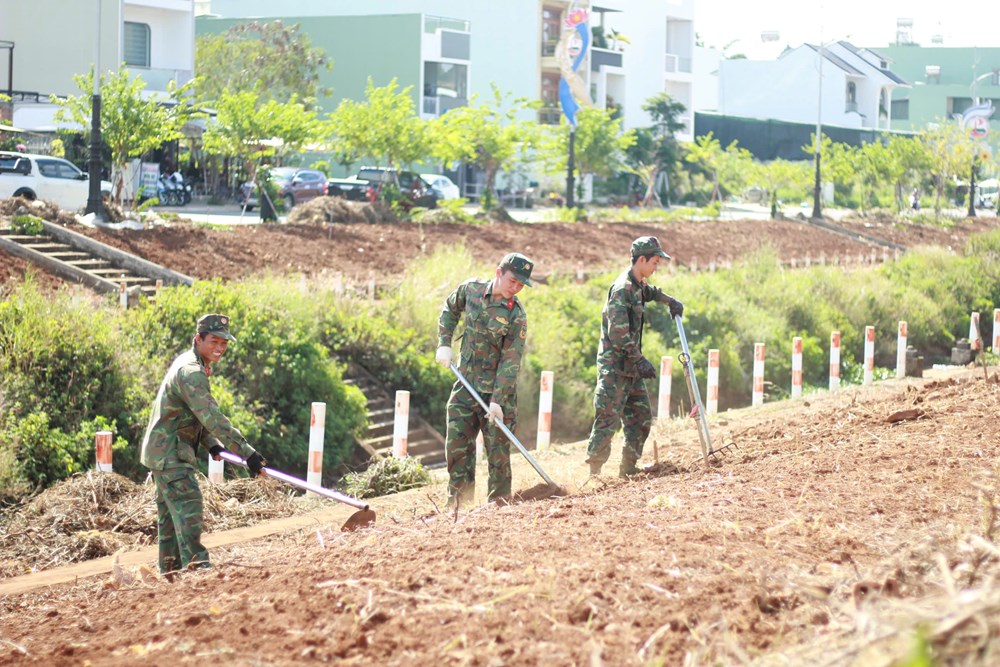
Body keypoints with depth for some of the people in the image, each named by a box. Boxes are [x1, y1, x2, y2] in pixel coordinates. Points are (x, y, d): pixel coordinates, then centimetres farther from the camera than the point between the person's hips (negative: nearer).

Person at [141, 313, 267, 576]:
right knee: (189, 511, -18)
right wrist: (247, 453, -31)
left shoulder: (187, 363, 12)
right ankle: (198, 569, -26)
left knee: (171, 513, 15)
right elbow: (212, 417, -29)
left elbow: (200, 413, 23)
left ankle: (170, 573, 23)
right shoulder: (191, 373, -21)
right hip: (170, 455, -11)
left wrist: (211, 444, 11)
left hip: (165, 453, 11)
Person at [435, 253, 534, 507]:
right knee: (457, 444, 5)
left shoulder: (516, 316, -14)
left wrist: (497, 400, -23)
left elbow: (510, 361, -17)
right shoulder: (471, 289, -3)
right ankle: (458, 500, 16)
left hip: (497, 391, -4)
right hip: (466, 385, 4)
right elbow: (450, 310, 19)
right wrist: (444, 344, 6)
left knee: (498, 447, -1)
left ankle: (499, 503, 9)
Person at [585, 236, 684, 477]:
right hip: (615, 365, -10)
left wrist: (670, 301, 33)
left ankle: (629, 468, 15)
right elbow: (618, 334, -24)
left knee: (642, 417, 9)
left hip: (631, 365, 10)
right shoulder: (622, 289, -18)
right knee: (609, 420, -10)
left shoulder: (638, 285, 11)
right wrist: (640, 361, -24)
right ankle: (594, 472, -7)